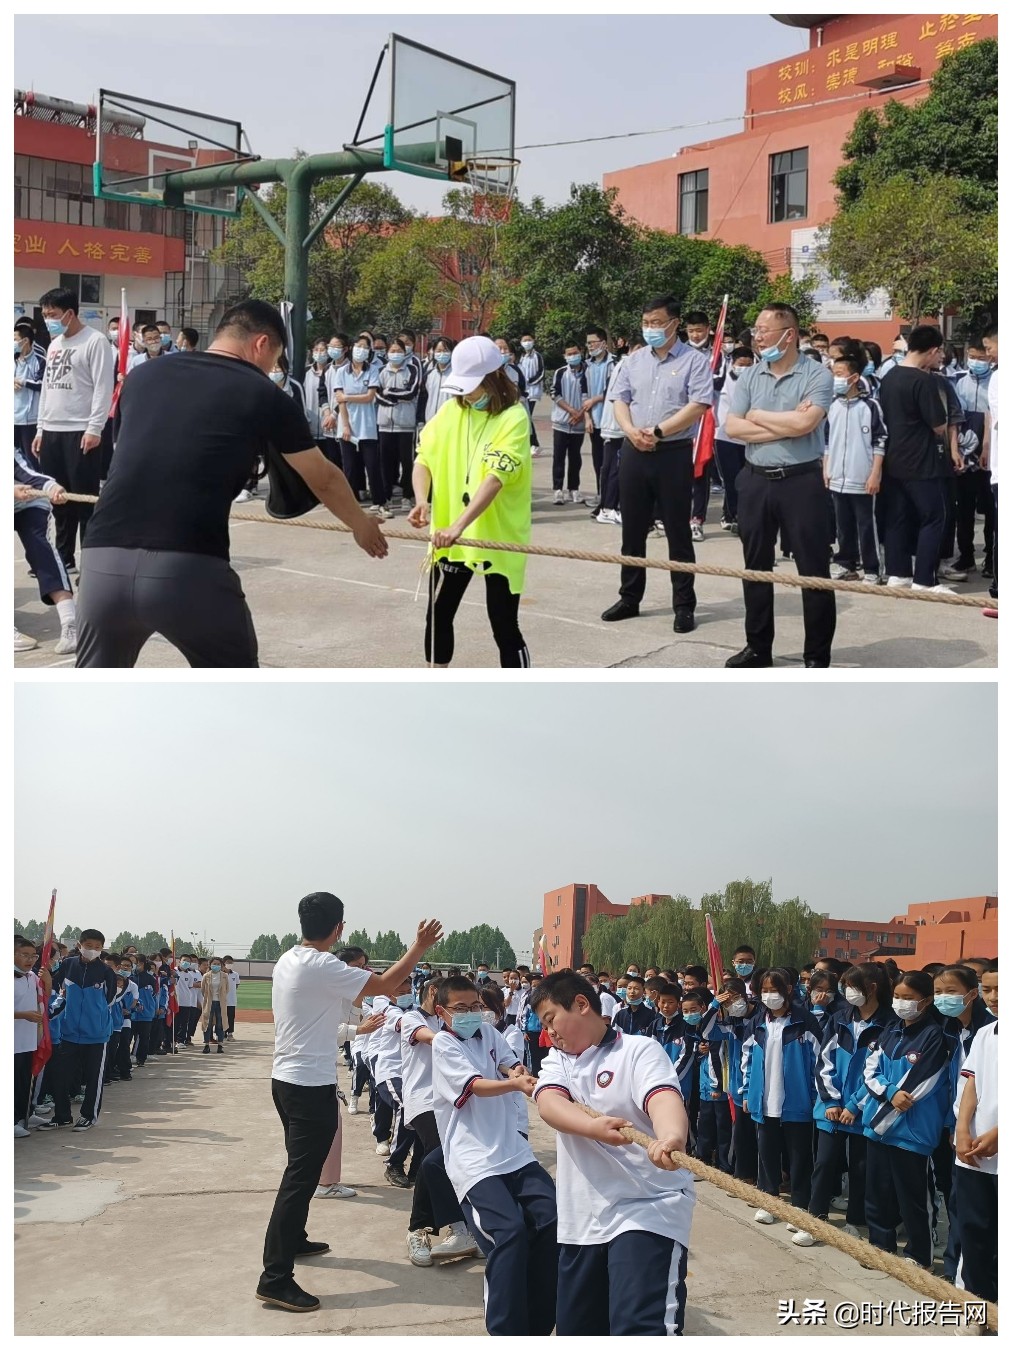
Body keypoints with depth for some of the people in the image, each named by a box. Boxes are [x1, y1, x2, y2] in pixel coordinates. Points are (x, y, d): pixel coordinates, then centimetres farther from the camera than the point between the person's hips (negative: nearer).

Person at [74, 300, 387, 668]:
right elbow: (324, 480, 25)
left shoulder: (143, 376, 19)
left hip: (104, 564, 4)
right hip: (190, 570, -3)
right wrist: (361, 524, 44)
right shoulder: (263, 396, 10)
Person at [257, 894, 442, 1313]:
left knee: (301, 1169, 25)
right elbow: (384, 985, -17)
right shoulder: (322, 967, -20)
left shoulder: (288, 960, 7)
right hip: (312, 1085, -10)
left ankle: (293, 1240, 40)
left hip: (286, 1078, 10)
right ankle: (275, 1279, -10)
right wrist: (419, 948, -8)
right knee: (301, 1178, -9)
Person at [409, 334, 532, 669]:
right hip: (450, 535, 6)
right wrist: (422, 500, -21)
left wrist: (460, 525, -38)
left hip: (498, 537, -6)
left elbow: (495, 477, -26)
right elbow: (424, 457, 0)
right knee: (438, 615, 15)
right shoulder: (452, 410, 3)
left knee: (504, 626, -4)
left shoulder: (513, 418, -15)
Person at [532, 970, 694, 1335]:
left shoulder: (639, 1050, -4)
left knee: (641, 1330, -24)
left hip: (649, 1210, -7)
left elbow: (663, 1099, -24)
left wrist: (670, 1137, -49)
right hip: (581, 1220, 7)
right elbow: (549, 1104, -10)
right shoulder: (557, 1059, 12)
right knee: (575, 1332, 16)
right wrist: (594, 1127, -33)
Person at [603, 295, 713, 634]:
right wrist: (630, 430, -11)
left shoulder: (694, 361, -4)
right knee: (632, 529, 10)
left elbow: (698, 406, -13)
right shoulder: (633, 361, 11)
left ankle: (684, 606, 6)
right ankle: (629, 598, 20)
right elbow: (620, 400, 9)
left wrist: (658, 431, -18)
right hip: (634, 452, 5)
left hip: (674, 453, -5)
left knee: (678, 532, 0)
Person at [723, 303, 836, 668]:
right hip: (755, 481, 5)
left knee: (813, 570, 1)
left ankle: (818, 655, 9)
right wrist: (784, 426, -13)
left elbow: (804, 423, -22)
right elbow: (732, 427, -5)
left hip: (801, 481, -5)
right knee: (756, 567, 12)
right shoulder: (748, 376, 6)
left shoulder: (817, 376, -7)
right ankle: (758, 647, 24)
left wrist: (758, 416, -7)